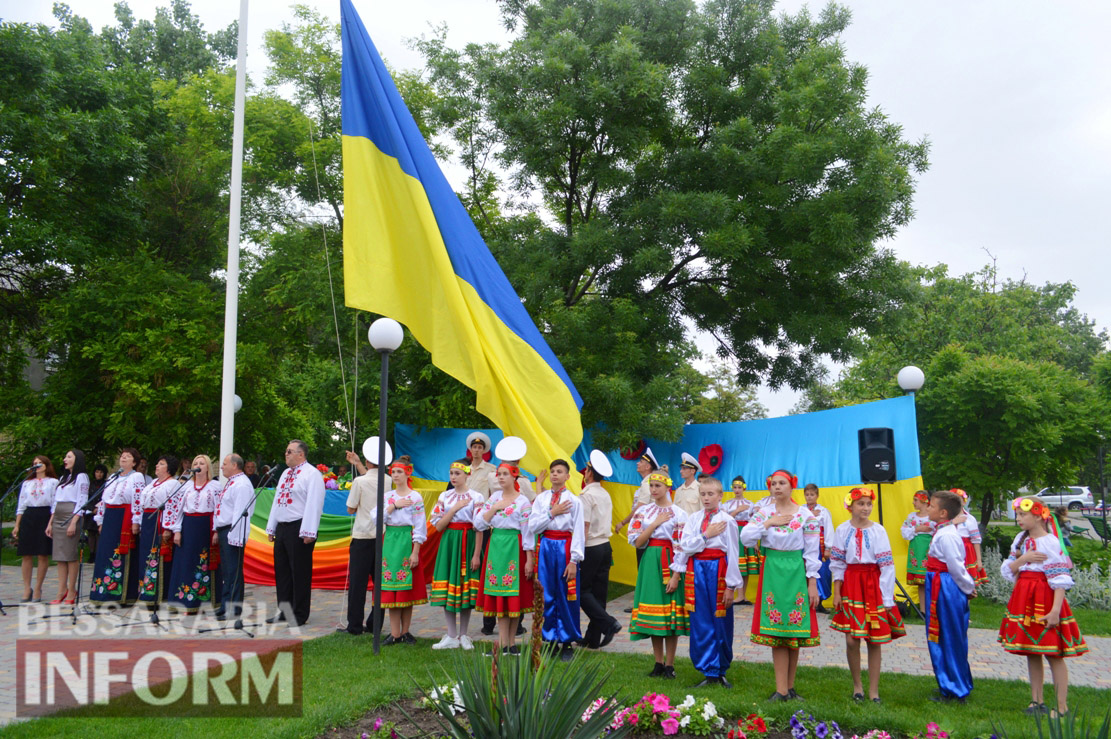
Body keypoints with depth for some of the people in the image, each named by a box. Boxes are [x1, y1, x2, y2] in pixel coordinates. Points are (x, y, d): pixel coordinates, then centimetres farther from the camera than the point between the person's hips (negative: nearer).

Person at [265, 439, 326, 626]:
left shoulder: (312, 474, -9)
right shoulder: (285, 474, 18)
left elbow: (314, 504, -16)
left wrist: (308, 533, -21)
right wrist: (271, 528, 18)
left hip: (298, 529, -9)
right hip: (282, 527, 9)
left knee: (299, 572, -2)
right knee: (281, 570, 13)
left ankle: (300, 615, 6)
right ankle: (284, 610, 24)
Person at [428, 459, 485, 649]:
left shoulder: (476, 497, -3)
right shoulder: (445, 496, 8)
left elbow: (480, 528, -6)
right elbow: (438, 525, 0)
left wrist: (476, 554, -11)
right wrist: (455, 508, -11)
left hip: (468, 543, -3)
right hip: (448, 542, 3)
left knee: (466, 589, 1)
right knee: (448, 588, 2)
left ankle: (463, 636, 14)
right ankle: (451, 637, 10)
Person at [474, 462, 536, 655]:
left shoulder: (523, 502, -4)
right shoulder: (494, 498, 10)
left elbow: (528, 532, -6)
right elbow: (479, 524, 5)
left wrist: (529, 560, -9)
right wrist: (494, 509, -8)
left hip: (514, 548, -4)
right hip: (496, 546, 4)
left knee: (514, 594, 0)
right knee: (499, 595, 2)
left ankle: (510, 641, 10)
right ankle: (504, 642, 6)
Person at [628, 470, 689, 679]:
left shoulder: (678, 514, -4)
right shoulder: (643, 511, 7)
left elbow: (681, 546, -8)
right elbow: (636, 541, -1)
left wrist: (675, 576, -13)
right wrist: (655, 523, -10)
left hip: (669, 563, -4)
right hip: (649, 562, 4)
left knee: (670, 612, -1)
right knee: (652, 612, 6)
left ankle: (669, 664, 11)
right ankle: (659, 663, 18)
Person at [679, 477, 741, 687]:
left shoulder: (727, 521, -3)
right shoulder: (693, 519, 8)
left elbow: (733, 554, -4)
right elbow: (685, 547, -3)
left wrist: (731, 586, -7)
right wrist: (706, 535, -11)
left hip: (719, 571, -3)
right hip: (697, 571, 3)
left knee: (721, 622, 4)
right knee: (701, 624, 3)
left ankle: (721, 671, 21)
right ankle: (709, 672, 13)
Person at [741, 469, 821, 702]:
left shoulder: (806, 515, 1)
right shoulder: (763, 513, 5)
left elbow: (812, 551, 1)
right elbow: (745, 538, -6)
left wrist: (812, 582, -3)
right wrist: (768, 523, -11)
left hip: (796, 573, -1)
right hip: (771, 571, 1)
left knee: (795, 629, 3)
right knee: (775, 632, -1)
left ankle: (789, 687, 14)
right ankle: (782, 690, 2)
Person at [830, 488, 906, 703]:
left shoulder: (878, 531, -3)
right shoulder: (842, 530, 1)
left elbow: (887, 565, -2)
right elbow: (837, 564, 4)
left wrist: (887, 596, -5)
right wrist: (836, 592, 0)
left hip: (874, 585, 0)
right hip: (851, 585, 0)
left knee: (875, 641, 4)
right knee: (851, 640, -2)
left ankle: (873, 689, 17)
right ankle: (857, 685, 19)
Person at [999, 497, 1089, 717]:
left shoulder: (1051, 542, -12)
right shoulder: (1021, 540, 9)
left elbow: (1060, 580, -16)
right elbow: (1009, 570, 9)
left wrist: (1055, 610, -22)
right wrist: (1023, 558, -10)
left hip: (1045, 599, -7)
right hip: (1024, 598, 7)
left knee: (1053, 654, -3)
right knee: (1031, 652, 12)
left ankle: (1062, 707, 3)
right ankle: (1037, 701, 21)